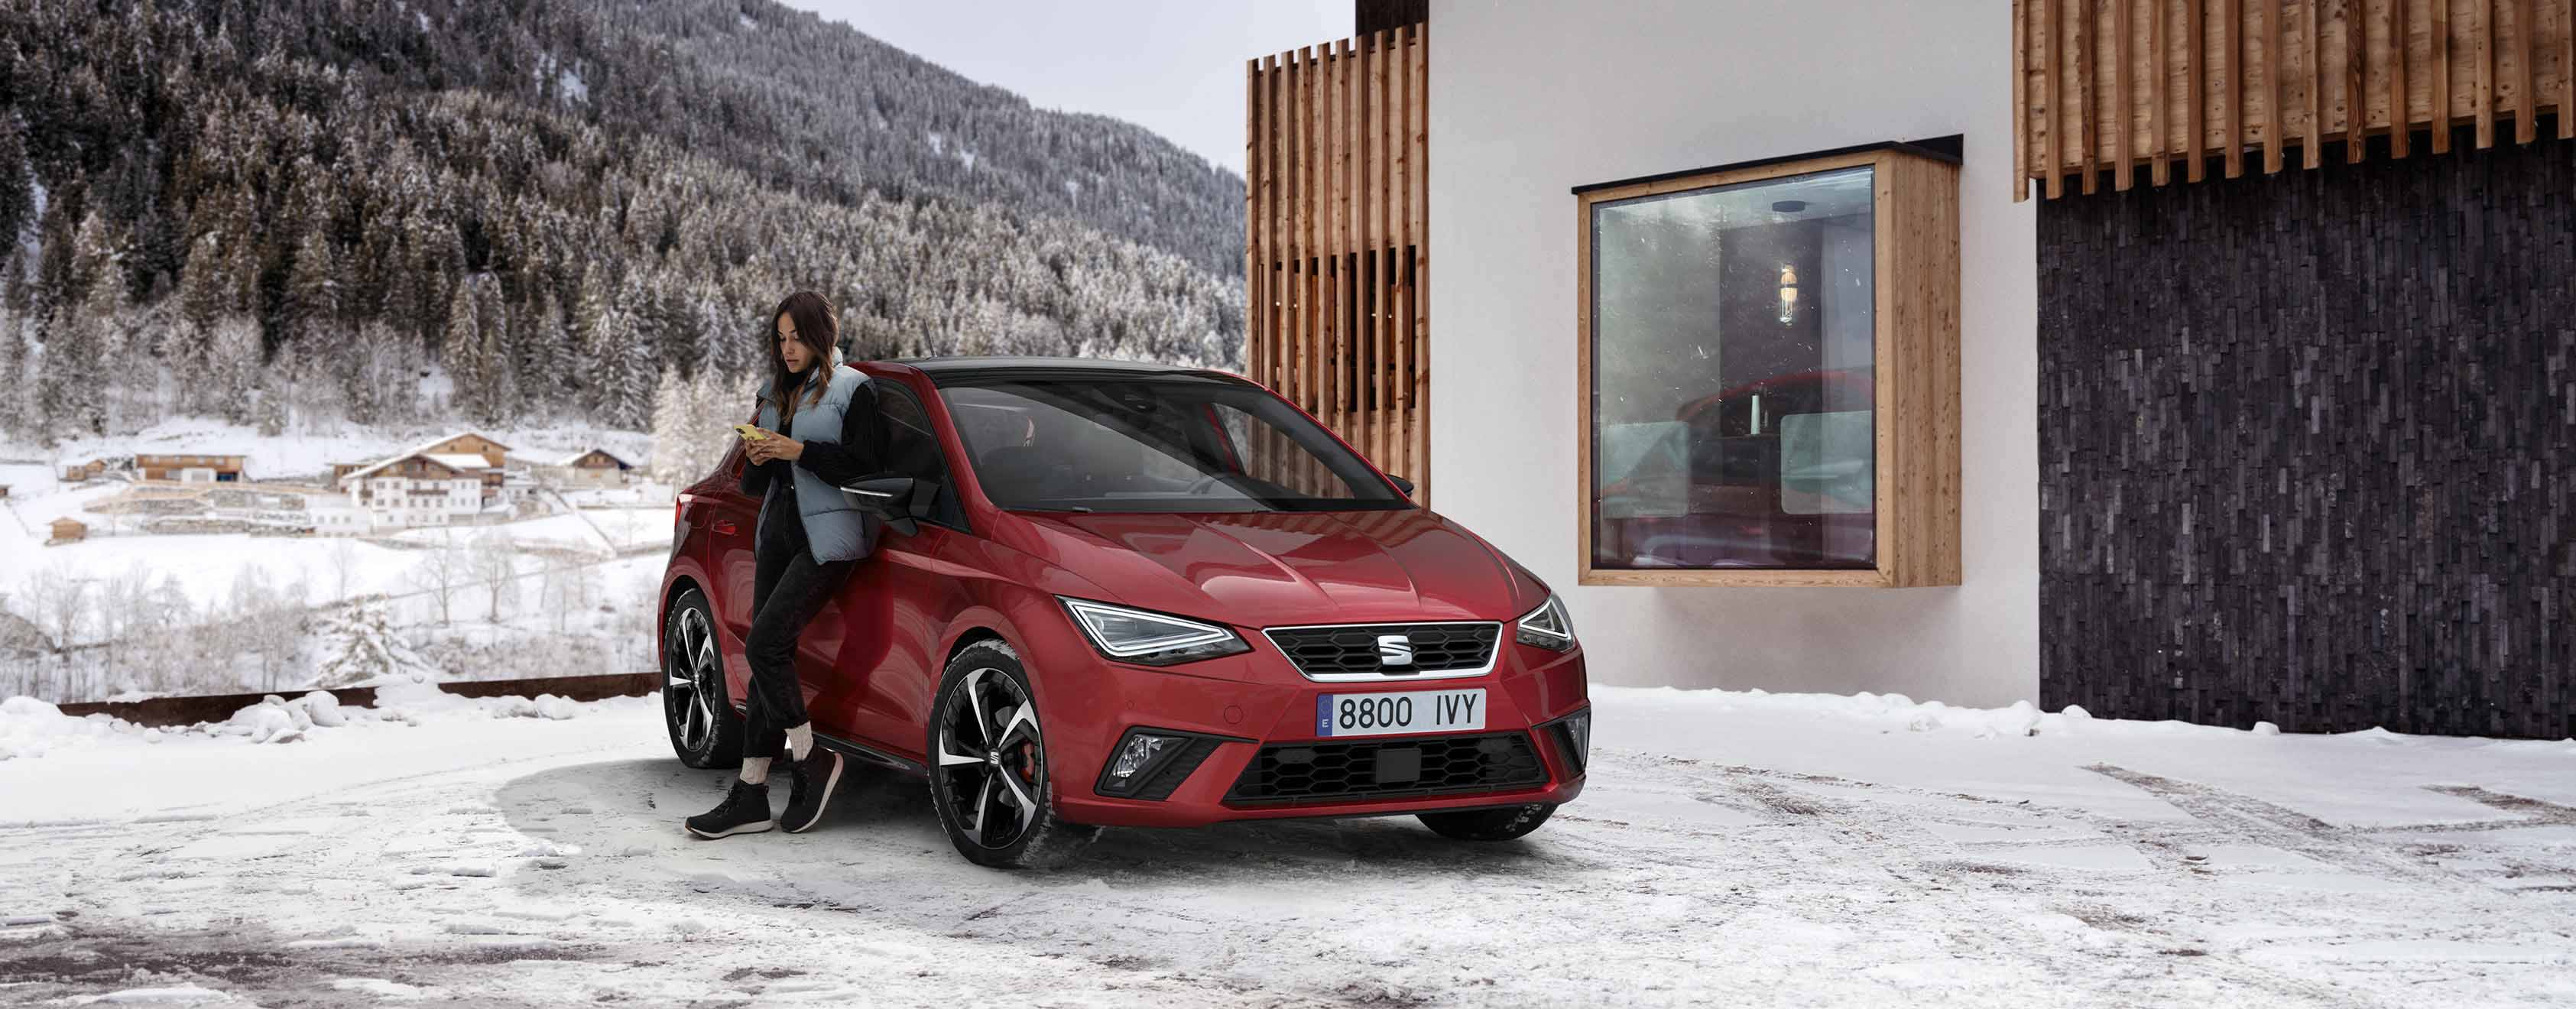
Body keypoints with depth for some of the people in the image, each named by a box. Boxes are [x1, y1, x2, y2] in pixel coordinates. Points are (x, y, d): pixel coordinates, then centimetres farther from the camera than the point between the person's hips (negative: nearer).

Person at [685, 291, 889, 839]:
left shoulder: (852, 389, -4)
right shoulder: (775, 392, 18)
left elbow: (867, 465, -13)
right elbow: (756, 485, 21)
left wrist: (799, 451, -17)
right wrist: (758, 460, -1)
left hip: (828, 538, -8)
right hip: (778, 532, 8)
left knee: (764, 645, -17)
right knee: (768, 653, 4)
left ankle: (810, 758, 0)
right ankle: (750, 796, 5)